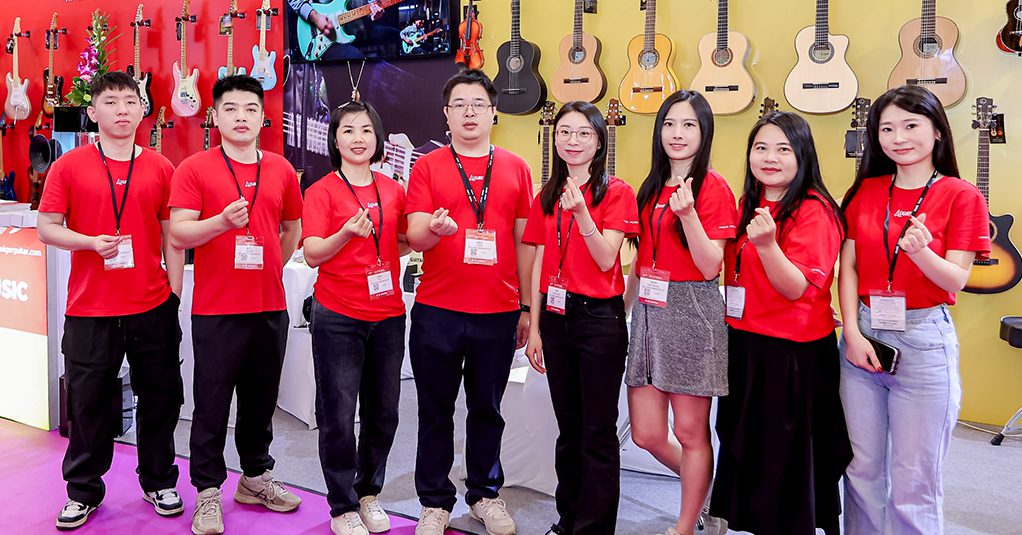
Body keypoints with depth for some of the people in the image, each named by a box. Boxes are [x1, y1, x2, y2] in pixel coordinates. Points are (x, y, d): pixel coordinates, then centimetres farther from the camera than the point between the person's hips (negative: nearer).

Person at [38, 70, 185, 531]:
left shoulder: (160, 168, 4)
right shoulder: (69, 166, 1)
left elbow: (171, 235, 7)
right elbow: (47, 228, 1)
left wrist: (175, 293, 3)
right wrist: (91, 243, -17)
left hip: (153, 306, 1)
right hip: (89, 308, -1)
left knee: (159, 397, 10)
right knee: (88, 401, 9)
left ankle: (159, 482, 28)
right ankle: (83, 492, 26)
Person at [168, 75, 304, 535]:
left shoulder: (281, 170, 9)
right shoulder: (194, 169, -2)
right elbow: (178, 234, -8)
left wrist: (269, 269, 11)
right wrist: (222, 221, -24)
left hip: (270, 307, 4)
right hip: (216, 308, -3)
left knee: (261, 398, 14)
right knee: (212, 403, 3)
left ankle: (255, 476, 31)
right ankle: (208, 491, 17)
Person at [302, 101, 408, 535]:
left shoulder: (393, 190, 9)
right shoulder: (322, 190, -2)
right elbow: (313, 254, -10)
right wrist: (347, 233, -27)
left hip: (388, 315, 4)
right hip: (338, 318, -4)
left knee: (383, 412, 9)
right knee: (339, 415, -1)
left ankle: (370, 493, 29)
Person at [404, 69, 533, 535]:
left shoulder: (515, 168, 7)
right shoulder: (427, 167, 3)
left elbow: (524, 241, 9)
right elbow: (414, 236, -4)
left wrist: (526, 307, 7)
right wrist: (435, 229, -28)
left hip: (499, 311, 1)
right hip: (437, 310, -1)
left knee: (487, 408, 13)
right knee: (436, 411, 9)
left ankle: (486, 494, 31)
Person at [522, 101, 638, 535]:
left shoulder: (616, 191, -4)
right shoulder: (547, 197, 10)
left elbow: (607, 260, -12)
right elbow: (540, 264, 9)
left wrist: (581, 212, -25)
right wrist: (534, 328, 6)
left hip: (599, 318, -5)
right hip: (556, 316, 5)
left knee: (598, 431, 2)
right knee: (568, 428, 15)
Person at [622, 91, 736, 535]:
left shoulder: (713, 187, -6)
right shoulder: (651, 188, 13)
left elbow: (710, 266, -13)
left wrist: (686, 212, -24)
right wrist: (623, 308, 15)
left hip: (691, 311, -6)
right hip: (648, 310, 6)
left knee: (690, 431, 3)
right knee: (647, 434, 8)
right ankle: (706, 490, 34)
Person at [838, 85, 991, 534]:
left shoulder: (960, 195, -4)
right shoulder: (865, 191, 7)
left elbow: (956, 280, -8)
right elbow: (849, 266, 4)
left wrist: (920, 251, -28)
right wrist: (852, 332, -7)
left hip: (924, 340, -3)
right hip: (863, 333, 3)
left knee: (913, 480, 3)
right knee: (862, 469, 12)